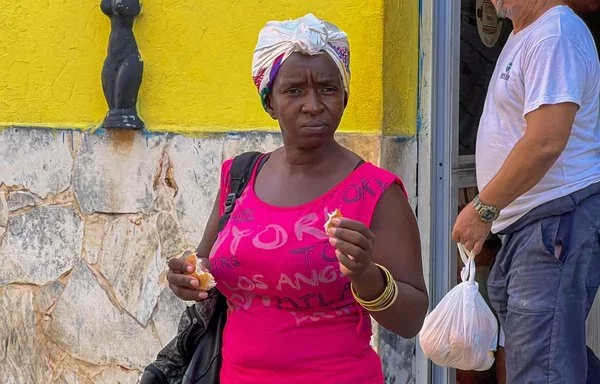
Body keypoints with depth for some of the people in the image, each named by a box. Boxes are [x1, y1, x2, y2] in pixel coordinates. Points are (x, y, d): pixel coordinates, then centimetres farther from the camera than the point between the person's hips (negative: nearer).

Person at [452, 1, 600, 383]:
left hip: (559, 219, -11)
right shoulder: (523, 37, 18)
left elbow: (546, 142, -25)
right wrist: (488, 212, 20)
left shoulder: (556, 35, -16)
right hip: (530, 221, 11)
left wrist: (484, 208, -18)